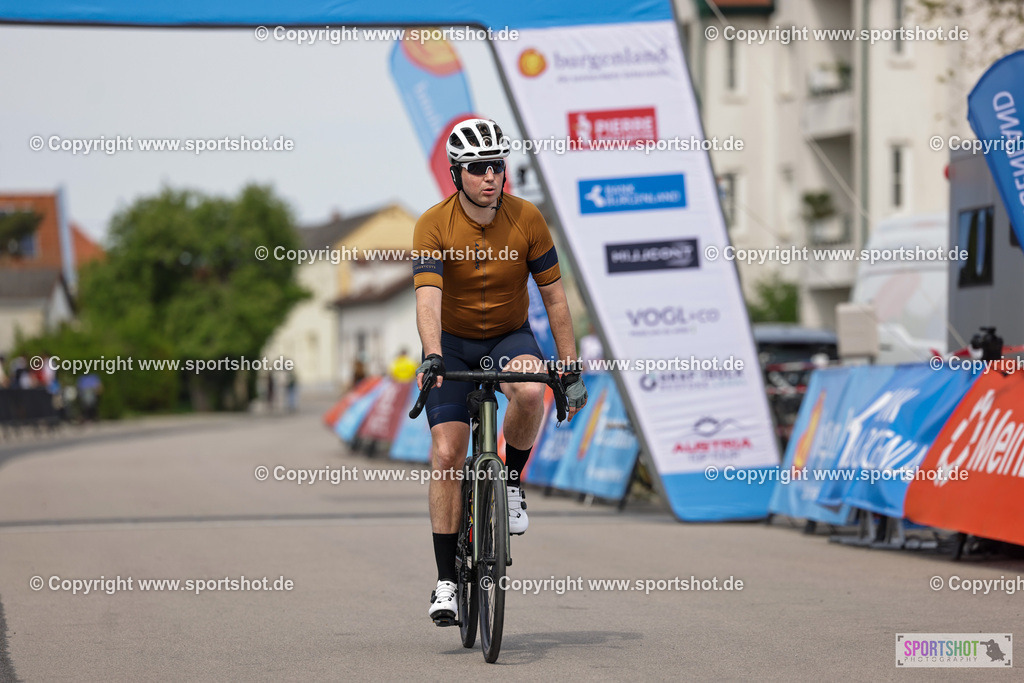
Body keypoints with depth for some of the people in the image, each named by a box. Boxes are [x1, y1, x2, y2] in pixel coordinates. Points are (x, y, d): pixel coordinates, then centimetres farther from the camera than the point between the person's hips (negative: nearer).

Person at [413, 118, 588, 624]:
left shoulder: (527, 219, -14)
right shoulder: (433, 226, -19)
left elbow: (554, 297, -8)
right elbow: (428, 298, -30)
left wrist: (571, 372, -10)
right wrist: (432, 356, -48)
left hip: (510, 337, 1)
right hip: (454, 341, 0)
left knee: (530, 392, -35)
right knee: (447, 453, -11)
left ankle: (511, 482, -6)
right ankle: (446, 580, -3)